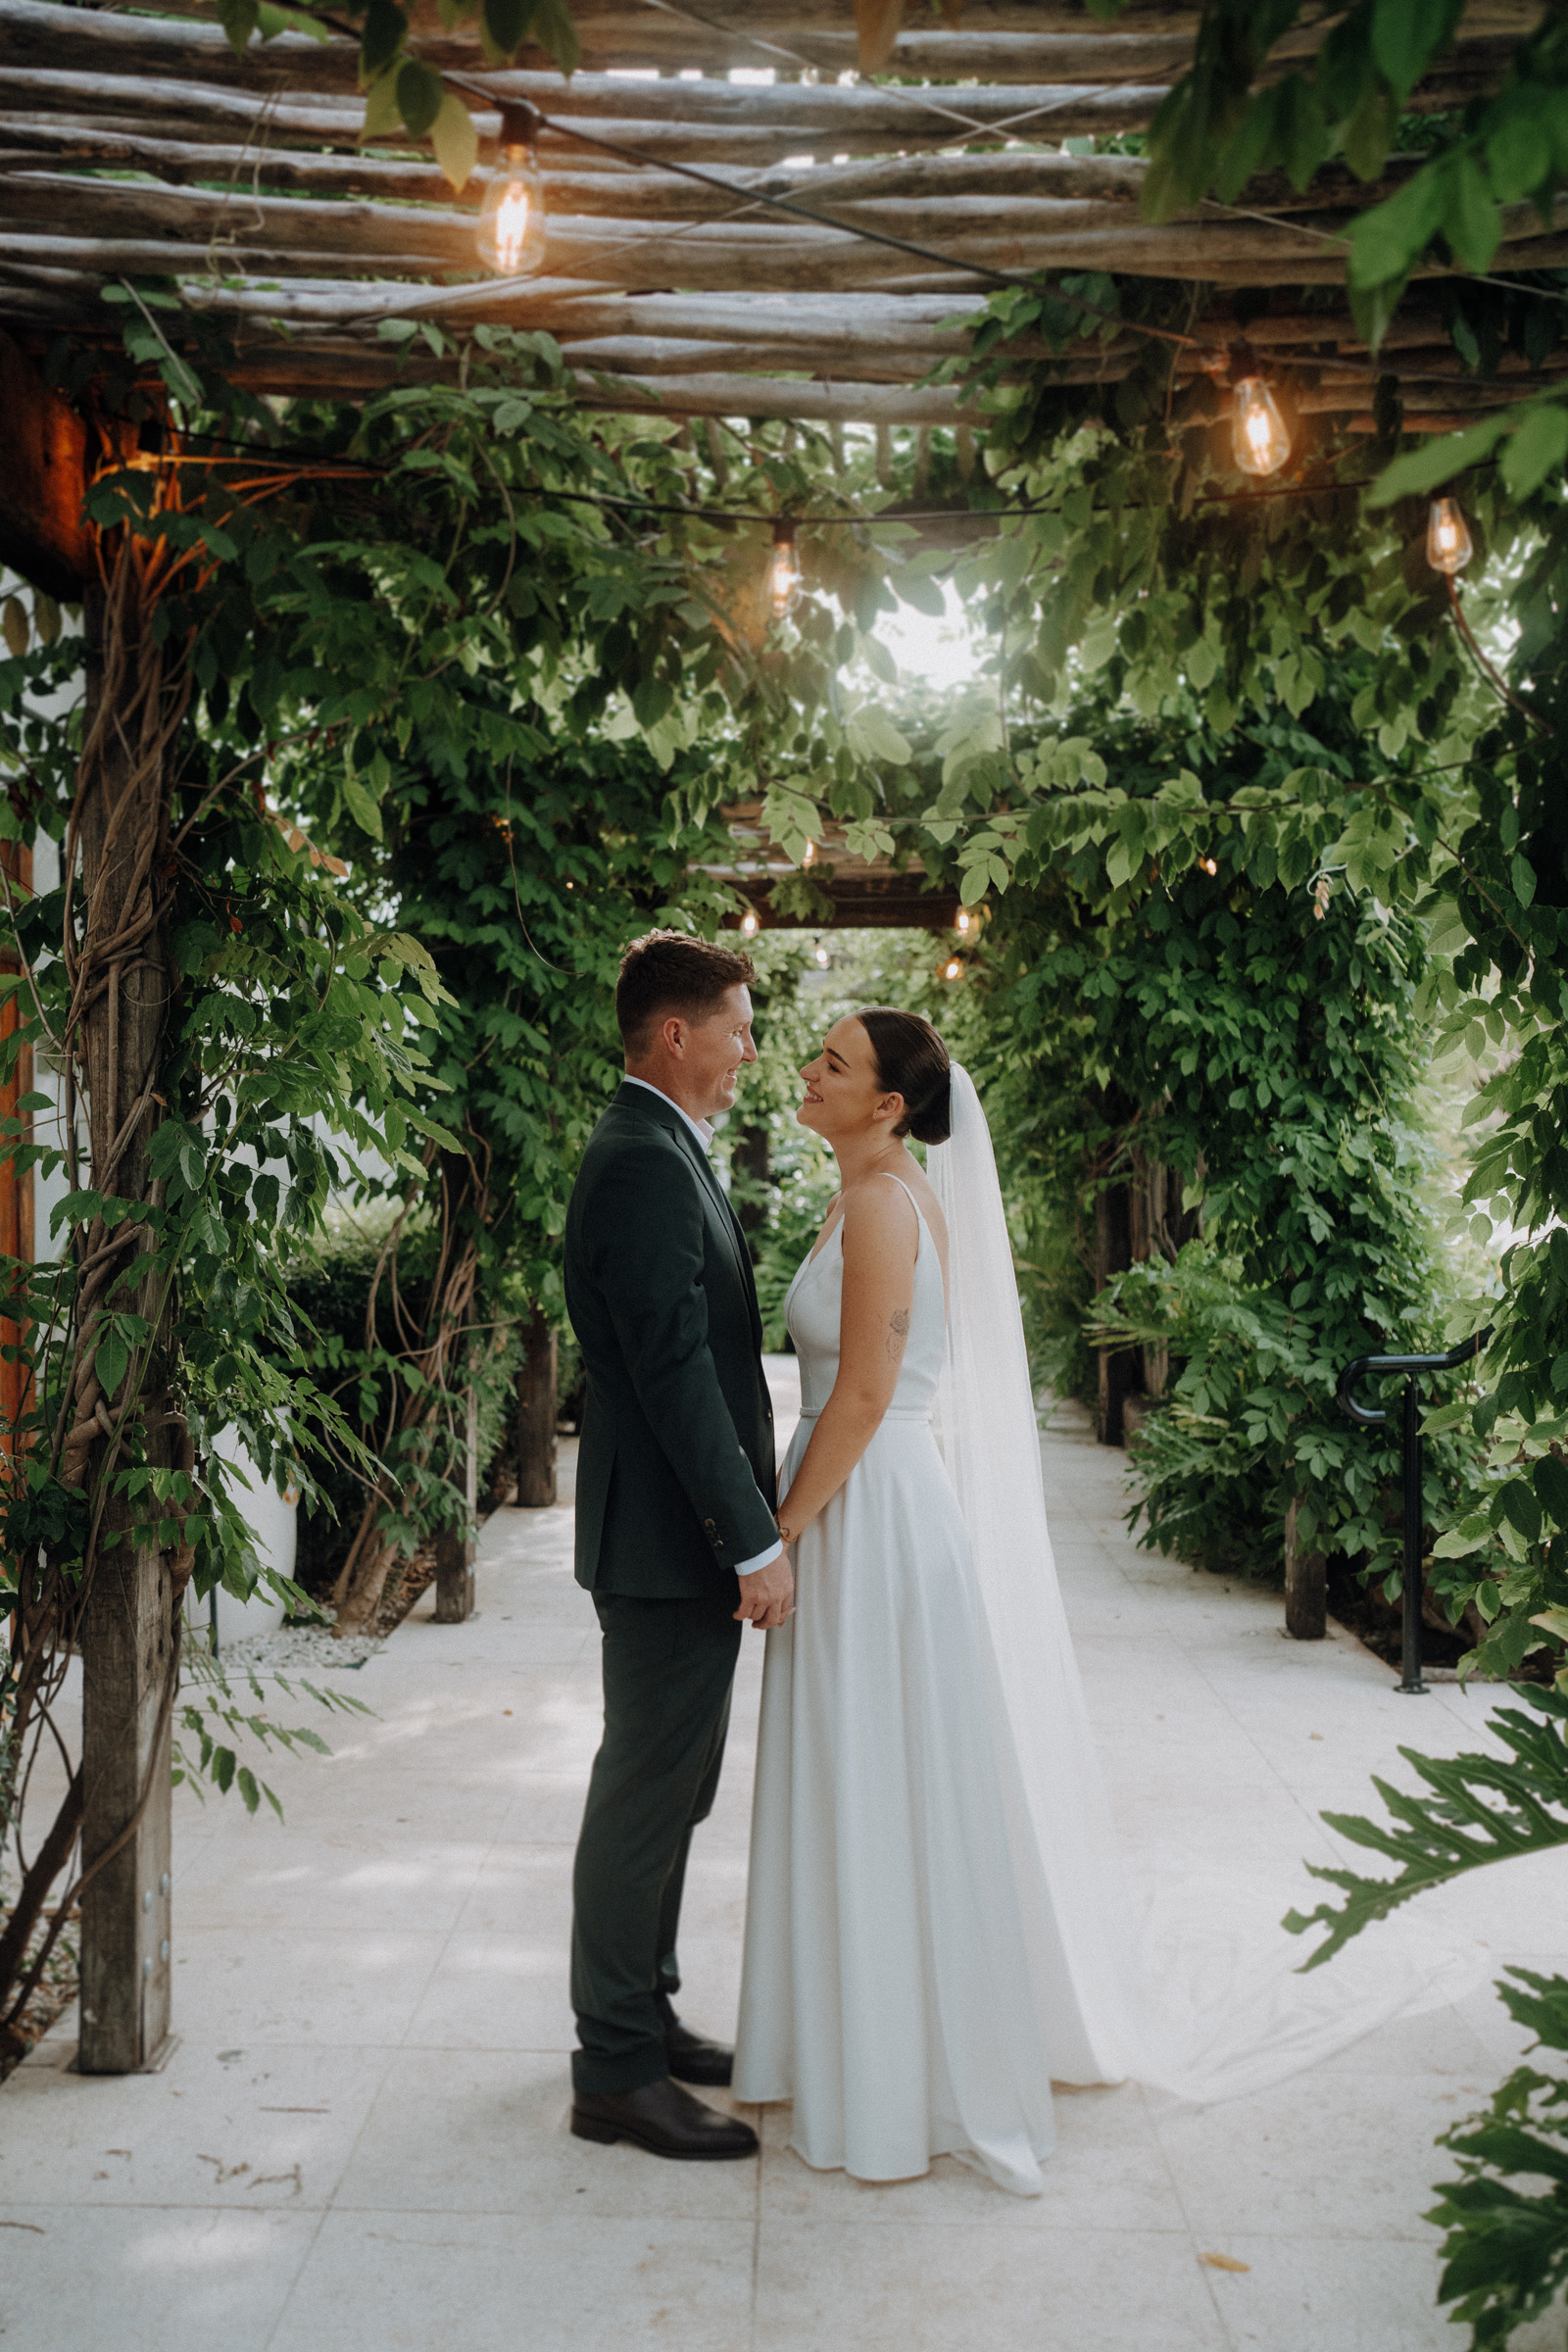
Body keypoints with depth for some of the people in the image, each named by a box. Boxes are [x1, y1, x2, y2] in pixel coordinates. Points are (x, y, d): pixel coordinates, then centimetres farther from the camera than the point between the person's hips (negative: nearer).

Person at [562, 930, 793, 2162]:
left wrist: (750, 1525, 19)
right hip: (672, 1539, -11)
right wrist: (755, 1542, -22)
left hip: (683, 1535, 11)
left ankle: (643, 2014, 34)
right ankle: (618, 2072, 12)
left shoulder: (659, 1154, 15)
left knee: (669, 1786, 19)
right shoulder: (646, 1167, -19)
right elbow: (677, 1373, -24)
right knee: (649, 1795, 0)